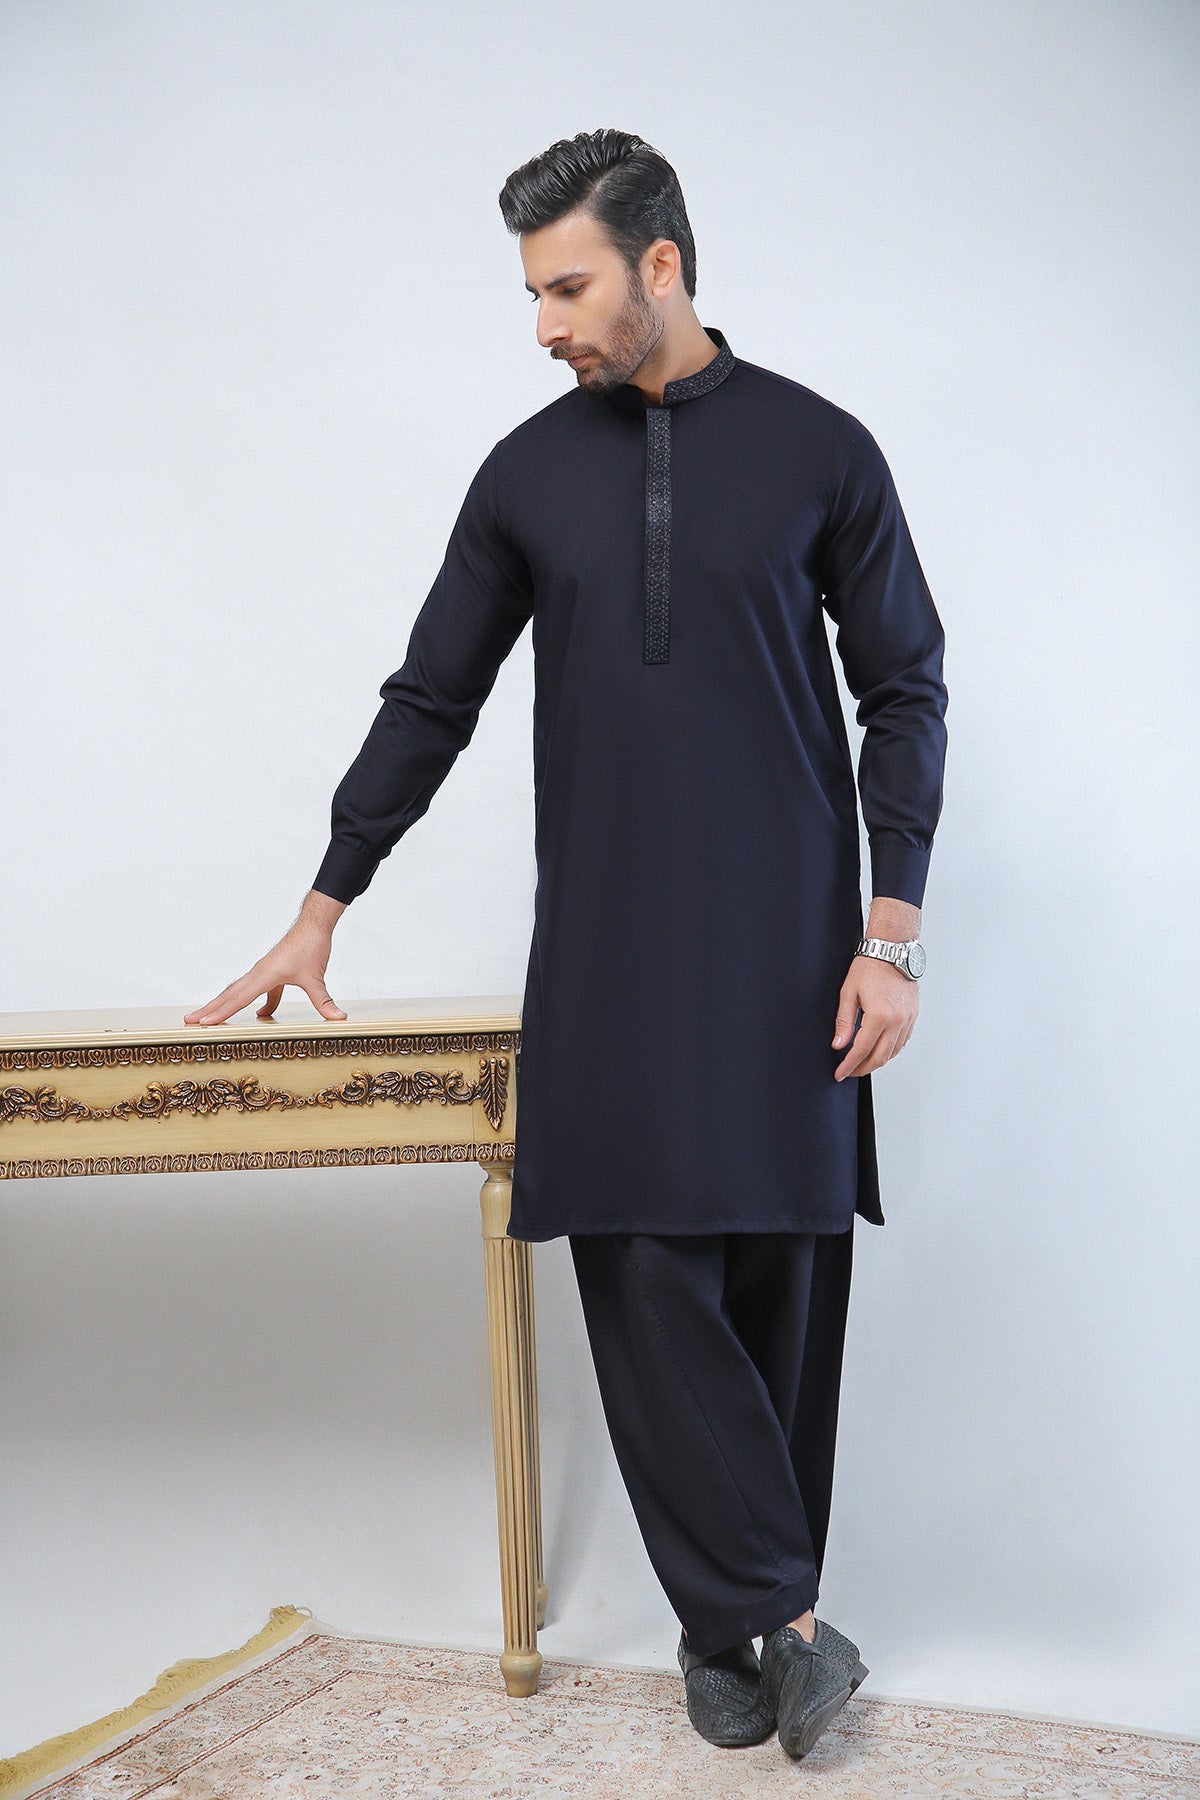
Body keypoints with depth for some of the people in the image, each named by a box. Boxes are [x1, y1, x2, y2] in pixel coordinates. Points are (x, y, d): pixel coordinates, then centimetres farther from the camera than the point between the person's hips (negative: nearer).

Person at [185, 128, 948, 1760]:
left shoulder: (818, 449, 1)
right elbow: (431, 703, 12)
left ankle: (740, 1618, 17)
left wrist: (892, 935, -5)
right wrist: (321, 915, 12)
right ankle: (776, 1619, 5)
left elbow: (904, 695, 3)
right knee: (647, 1279, -4)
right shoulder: (529, 473, 8)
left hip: (785, 951, -1)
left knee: (780, 1277, 3)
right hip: (606, 955, 2)